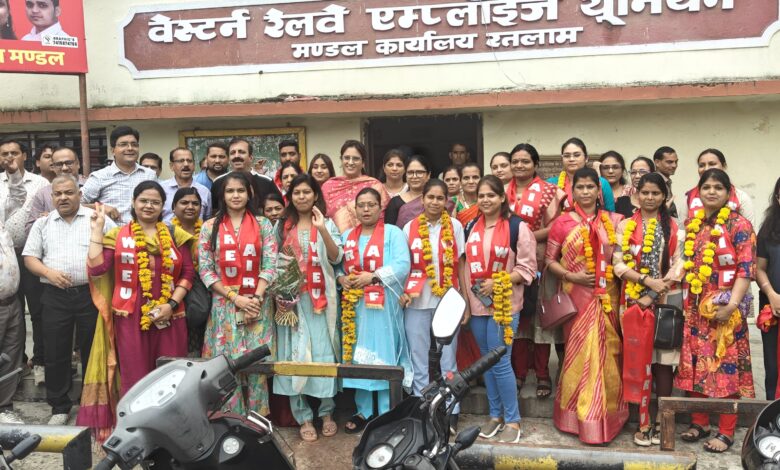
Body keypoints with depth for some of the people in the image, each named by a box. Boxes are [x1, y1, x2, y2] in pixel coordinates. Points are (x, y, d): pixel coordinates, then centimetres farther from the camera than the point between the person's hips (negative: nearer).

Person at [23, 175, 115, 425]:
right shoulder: (42, 224, 11)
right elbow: (30, 258, 9)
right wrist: (49, 273, -9)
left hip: (90, 293, -2)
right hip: (55, 296, 2)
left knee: (93, 350, 6)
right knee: (55, 353, 6)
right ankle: (59, 407, 19)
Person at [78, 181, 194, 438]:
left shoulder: (175, 235, 10)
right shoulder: (117, 235, 6)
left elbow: (188, 273, 7)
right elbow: (96, 269, -7)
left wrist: (172, 304, -6)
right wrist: (97, 228, -7)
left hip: (169, 318, 2)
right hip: (130, 318, -1)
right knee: (135, 380, 1)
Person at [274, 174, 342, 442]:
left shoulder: (327, 224, 6)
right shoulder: (283, 226, 11)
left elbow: (336, 258, -8)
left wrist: (322, 229, -21)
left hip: (320, 297, -1)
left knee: (324, 353, -3)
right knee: (295, 354, -2)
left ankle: (326, 412, 10)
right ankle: (303, 417, 5)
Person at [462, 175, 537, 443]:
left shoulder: (518, 226, -7)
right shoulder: (472, 227, 11)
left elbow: (528, 268, -8)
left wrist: (497, 283, -18)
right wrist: (465, 300, 10)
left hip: (504, 304, -5)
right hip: (477, 304, 6)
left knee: (500, 362, -7)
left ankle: (512, 421, 8)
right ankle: (495, 415, 24)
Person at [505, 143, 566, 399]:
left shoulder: (548, 190, 1)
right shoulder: (504, 190, 11)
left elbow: (553, 227, -6)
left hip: (538, 262, -3)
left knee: (539, 317, 0)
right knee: (515, 317, 4)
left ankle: (543, 375, 8)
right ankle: (519, 372, 13)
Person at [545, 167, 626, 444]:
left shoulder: (613, 221, 6)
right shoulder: (562, 222, 0)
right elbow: (549, 260, 2)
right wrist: (572, 276, -11)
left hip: (606, 297, 2)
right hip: (576, 297, -2)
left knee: (606, 353, 6)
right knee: (580, 353, 1)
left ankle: (606, 416, 20)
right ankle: (579, 417, 12)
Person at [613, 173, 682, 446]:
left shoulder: (673, 227, 8)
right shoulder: (625, 226, 6)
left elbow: (678, 264, 1)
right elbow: (619, 263, -2)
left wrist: (655, 293, -11)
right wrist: (648, 280, -15)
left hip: (664, 302, 1)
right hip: (633, 301, -1)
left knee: (663, 360, 1)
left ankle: (661, 420, 11)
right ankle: (643, 421, 8)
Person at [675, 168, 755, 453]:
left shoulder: (738, 224, -6)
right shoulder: (691, 223, 10)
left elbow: (746, 269, -11)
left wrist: (732, 305, -19)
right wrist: (685, 299, 8)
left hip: (725, 308, -5)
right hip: (695, 306, 5)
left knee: (726, 366, -1)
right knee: (696, 364, 9)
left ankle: (726, 432, 8)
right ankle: (699, 422, 22)